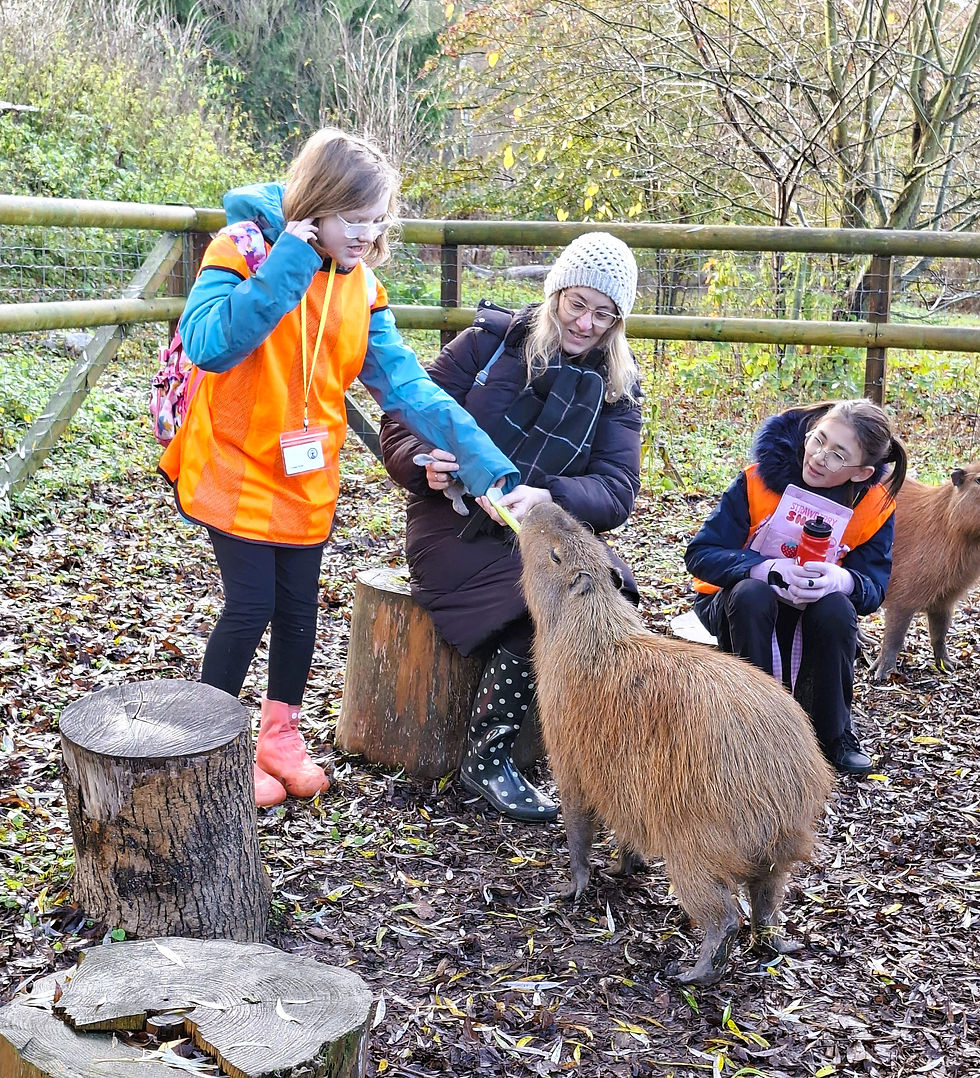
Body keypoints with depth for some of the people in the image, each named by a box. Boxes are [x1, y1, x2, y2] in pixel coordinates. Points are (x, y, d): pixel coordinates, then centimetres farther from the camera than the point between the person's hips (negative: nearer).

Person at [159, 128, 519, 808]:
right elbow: (207, 344, -30)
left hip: (306, 479, 5)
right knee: (251, 606, -2)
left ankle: (281, 738, 33)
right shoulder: (245, 250, -14)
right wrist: (284, 270, -32)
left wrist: (487, 464, -16)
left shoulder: (361, 286, 0)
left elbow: (406, 384, -6)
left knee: (299, 610, 12)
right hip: (235, 470, -5)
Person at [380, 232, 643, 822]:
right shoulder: (492, 340, -1)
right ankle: (486, 761, -12)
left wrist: (546, 496, -29)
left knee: (612, 593, -28)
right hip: (457, 524, -3)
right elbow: (402, 423, -1)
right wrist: (427, 464, -24)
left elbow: (616, 492, -8)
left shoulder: (618, 387, 6)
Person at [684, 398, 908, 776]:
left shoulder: (875, 508, -12)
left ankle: (833, 732, -9)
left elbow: (874, 588, -13)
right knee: (751, 594, -35)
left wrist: (843, 581, -39)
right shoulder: (759, 480, -20)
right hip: (744, 609, -1)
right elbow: (700, 554, -21)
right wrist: (766, 569, -39)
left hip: (810, 617, 2)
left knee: (836, 608, -32)